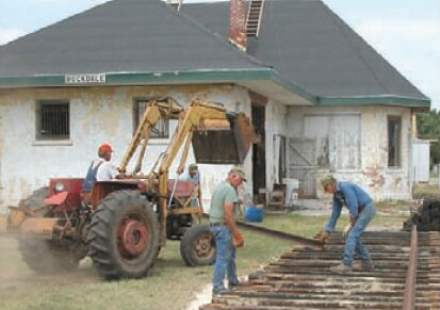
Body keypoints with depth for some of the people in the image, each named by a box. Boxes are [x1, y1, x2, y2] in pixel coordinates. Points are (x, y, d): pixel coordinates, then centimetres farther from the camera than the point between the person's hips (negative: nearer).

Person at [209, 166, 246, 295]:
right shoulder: (230, 190, -17)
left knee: (230, 253, 20)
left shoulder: (219, 187, 15)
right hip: (223, 226, -10)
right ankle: (218, 287, -5)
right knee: (223, 257, -6)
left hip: (215, 225, 10)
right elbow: (228, 214, -24)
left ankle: (233, 281, 29)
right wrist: (236, 233, -18)